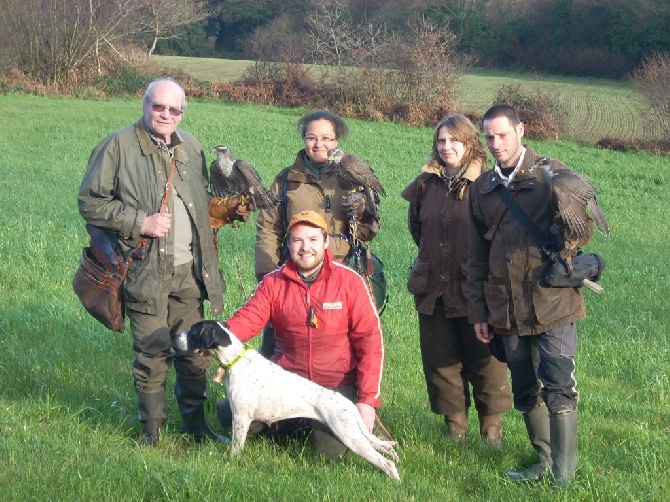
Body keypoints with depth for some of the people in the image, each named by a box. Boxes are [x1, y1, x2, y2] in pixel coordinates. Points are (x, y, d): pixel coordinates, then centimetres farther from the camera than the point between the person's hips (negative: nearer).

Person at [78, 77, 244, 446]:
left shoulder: (190, 147, 14)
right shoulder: (119, 146, -5)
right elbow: (91, 202, -7)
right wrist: (140, 222, -14)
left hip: (189, 270, 5)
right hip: (146, 271, -5)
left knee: (195, 352, 10)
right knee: (152, 354, -1)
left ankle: (195, 422, 24)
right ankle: (151, 429, 14)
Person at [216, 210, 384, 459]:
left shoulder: (349, 282, -6)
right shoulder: (273, 282, 3)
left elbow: (370, 339, -8)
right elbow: (247, 319, -9)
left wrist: (368, 399, -15)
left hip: (336, 384, -2)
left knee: (330, 449, -22)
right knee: (233, 416, -15)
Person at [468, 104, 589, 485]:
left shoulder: (552, 175, -2)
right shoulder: (482, 188, 11)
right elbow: (477, 255, 15)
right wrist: (478, 310, 13)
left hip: (552, 301, -5)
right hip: (506, 308, 5)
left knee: (558, 388, -8)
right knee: (525, 391, 10)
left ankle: (564, 474, -3)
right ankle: (545, 461, 23)